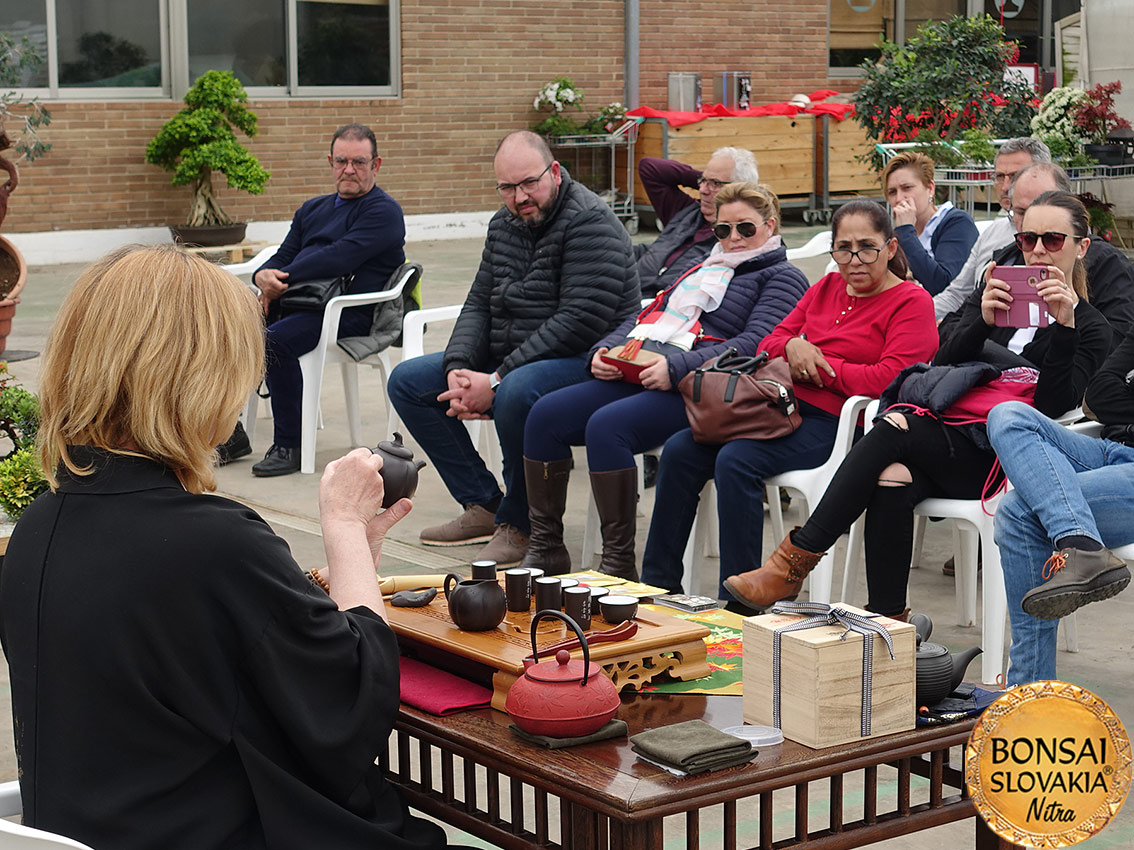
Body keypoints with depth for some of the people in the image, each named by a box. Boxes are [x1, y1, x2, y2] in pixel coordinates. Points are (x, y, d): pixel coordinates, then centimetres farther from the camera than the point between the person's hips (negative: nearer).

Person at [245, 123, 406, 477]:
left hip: (351, 314, -8)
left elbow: (339, 259, -15)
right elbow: (284, 257, 19)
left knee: (275, 340, -32)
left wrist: (281, 281, -11)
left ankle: (288, 446, -21)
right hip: (299, 304, 8)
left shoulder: (384, 212, -2)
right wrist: (264, 276, -6)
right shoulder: (313, 209, 25)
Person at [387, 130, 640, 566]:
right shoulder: (504, 224, 10)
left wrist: (497, 381, -25)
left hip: (585, 359, -9)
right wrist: (459, 369, -9)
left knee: (517, 393, -40)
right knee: (407, 382, 5)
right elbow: (478, 304, 13)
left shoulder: (590, 221, -17)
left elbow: (580, 321, -25)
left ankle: (516, 522, -15)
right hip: (505, 358, 9)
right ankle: (482, 504, 3)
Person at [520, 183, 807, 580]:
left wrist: (676, 367, -22)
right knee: (546, 414, -12)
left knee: (606, 425, -32)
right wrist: (606, 350, 5)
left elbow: (755, 345, -11)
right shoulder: (706, 268, 31)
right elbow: (647, 315, 27)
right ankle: (545, 549, -5)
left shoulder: (781, 277, 7)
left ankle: (620, 565, -25)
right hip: (639, 374, 8)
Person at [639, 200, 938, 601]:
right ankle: (658, 583, 2)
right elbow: (768, 344, 20)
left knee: (735, 461, -29)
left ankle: (741, 603, -21)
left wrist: (817, 363, -10)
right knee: (680, 451, -7)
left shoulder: (912, 302, -4)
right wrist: (792, 347, -4)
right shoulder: (826, 289, 18)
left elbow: (887, 380, -18)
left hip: (836, 424, -8)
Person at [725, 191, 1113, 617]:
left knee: (894, 431, -30)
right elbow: (943, 365, 10)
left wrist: (1064, 326, -14)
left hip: (992, 458, -4)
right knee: (891, 477, -32)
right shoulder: (997, 295, 25)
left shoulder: (1090, 327, 11)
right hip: (940, 429, 4)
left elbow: (1053, 406, -5)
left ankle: (794, 562, -30)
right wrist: (983, 321, -8)